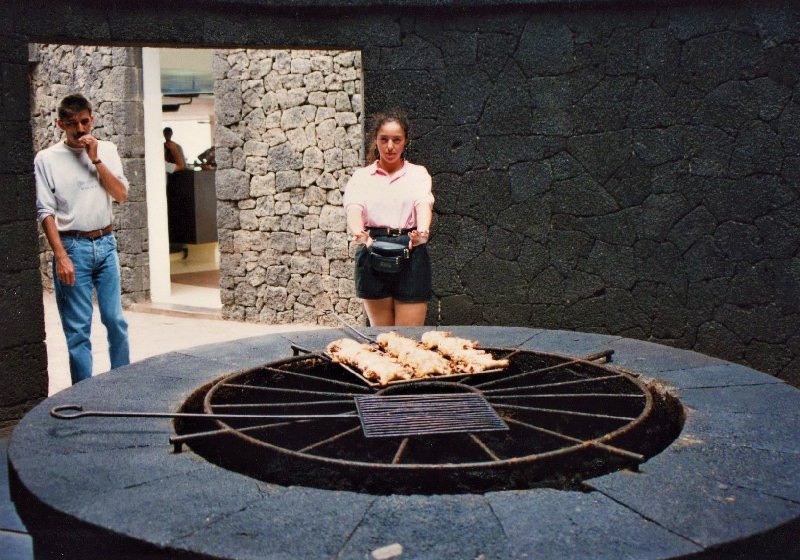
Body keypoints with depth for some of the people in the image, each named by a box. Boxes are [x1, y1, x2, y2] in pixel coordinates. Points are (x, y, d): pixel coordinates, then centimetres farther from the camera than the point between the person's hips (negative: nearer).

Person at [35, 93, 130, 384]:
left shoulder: (106, 151, 7)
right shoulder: (47, 159, -3)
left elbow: (121, 194, -1)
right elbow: (46, 212, -6)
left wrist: (95, 160, -10)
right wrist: (61, 257, -14)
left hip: (105, 243, 3)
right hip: (73, 247, -3)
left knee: (116, 320, 9)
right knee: (78, 328, 0)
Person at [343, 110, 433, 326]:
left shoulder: (417, 173, 10)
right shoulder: (362, 176, 10)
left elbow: (424, 203, -10)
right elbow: (353, 206, -10)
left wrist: (422, 231, -33)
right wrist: (358, 232, -33)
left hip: (411, 252, -1)